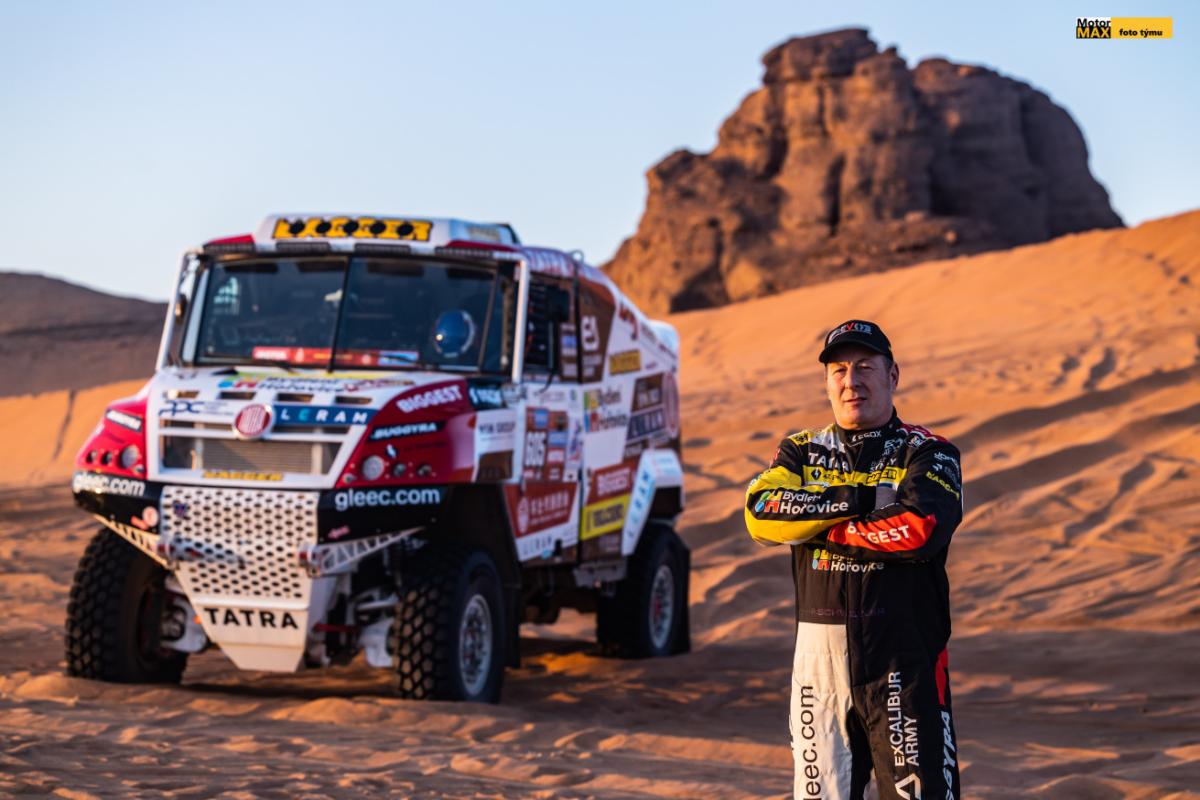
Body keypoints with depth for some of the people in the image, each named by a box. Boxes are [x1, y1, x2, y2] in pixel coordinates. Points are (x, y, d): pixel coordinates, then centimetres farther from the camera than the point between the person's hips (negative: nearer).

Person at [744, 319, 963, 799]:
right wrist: (856, 500, -12)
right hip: (818, 653, 3)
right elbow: (762, 512, -6)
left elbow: (919, 529, -17)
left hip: (904, 656, -3)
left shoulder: (927, 454, 2)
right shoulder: (801, 451, 14)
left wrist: (815, 524, -8)